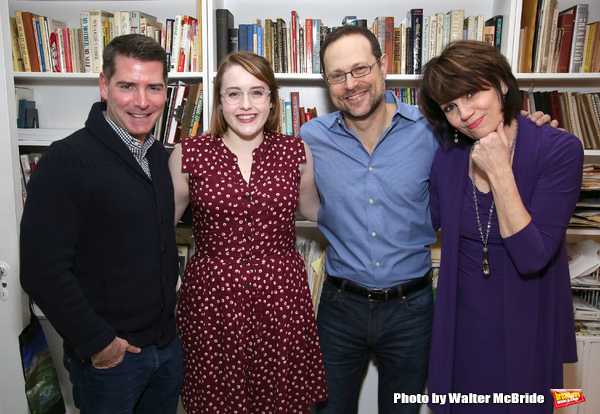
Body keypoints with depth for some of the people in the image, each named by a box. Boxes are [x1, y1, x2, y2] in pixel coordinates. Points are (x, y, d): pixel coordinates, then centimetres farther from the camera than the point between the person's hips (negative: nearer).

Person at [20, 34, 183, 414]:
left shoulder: (160, 156, 4)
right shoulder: (67, 161, -19)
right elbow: (42, 272, -20)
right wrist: (96, 342, -15)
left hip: (169, 342, 7)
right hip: (108, 354, -6)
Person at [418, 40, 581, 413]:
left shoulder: (559, 150, -17)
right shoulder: (449, 157, -5)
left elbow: (533, 257, -23)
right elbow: (428, 222, 6)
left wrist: (498, 172, -26)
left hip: (523, 326, -3)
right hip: (461, 323, 3)